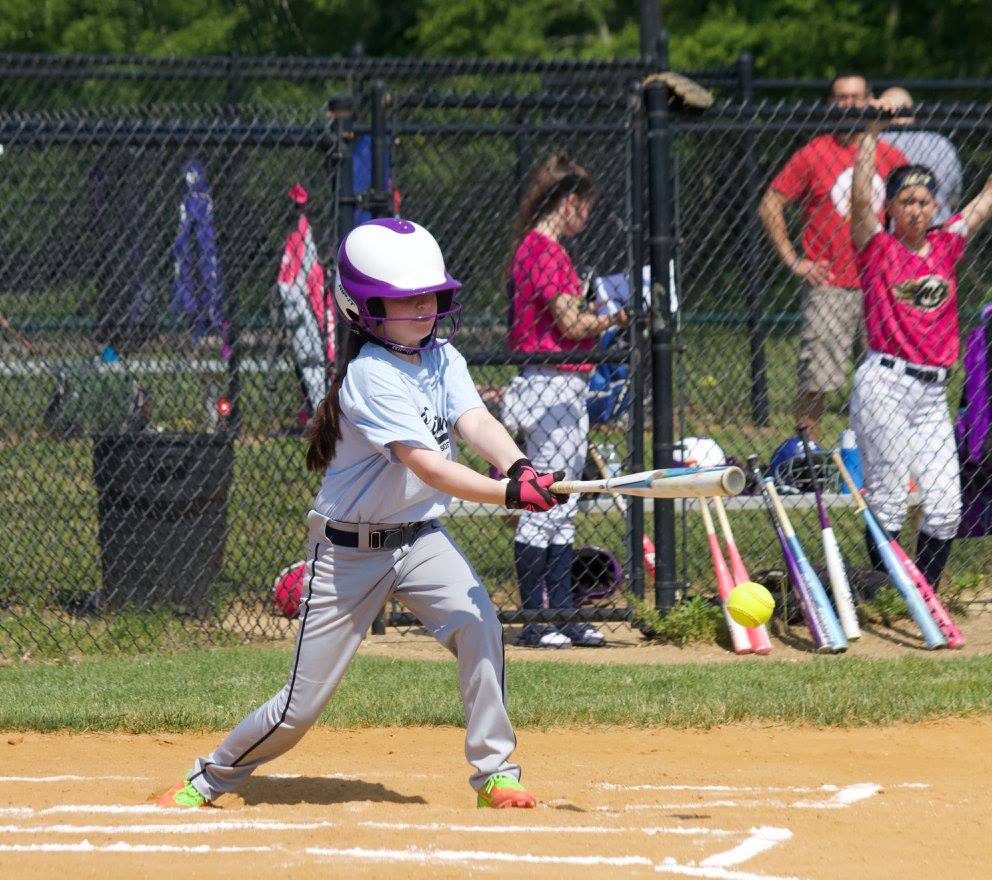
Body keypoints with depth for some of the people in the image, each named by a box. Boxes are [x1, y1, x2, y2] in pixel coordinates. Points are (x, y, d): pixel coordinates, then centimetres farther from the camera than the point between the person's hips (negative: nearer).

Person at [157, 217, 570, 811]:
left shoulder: (443, 359, 1)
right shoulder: (371, 377, -22)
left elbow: (476, 423, -16)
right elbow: (428, 466, -31)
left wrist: (520, 466, -37)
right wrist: (508, 492, -42)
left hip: (421, 538, 6)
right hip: (351, 549, -5)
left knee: (477, 623, -22)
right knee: (303, 704, -2)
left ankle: (494, 769, -11)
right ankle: (215, 775, 21)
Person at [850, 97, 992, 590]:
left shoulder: (945, 246, 12)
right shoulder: (877, 248, 1)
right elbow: (860, 194, -13)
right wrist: (874, 130, -17)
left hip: (933, 393, 5)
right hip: (885, 386, -5)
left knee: (945, 508, -1)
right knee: (888, 502, -5)